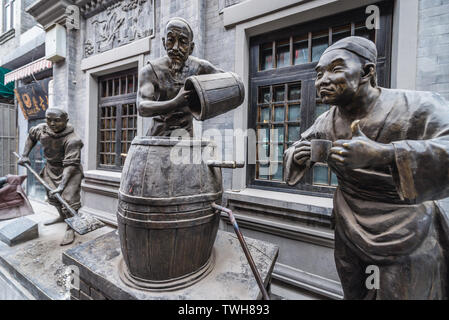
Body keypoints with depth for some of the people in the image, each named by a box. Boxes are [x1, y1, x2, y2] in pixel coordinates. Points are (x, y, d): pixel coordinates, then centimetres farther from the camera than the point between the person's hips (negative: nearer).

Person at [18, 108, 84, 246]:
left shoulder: (72, 140, -30)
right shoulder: (42, 128, -7)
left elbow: (70, 164, -33)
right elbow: (31, 136, 19)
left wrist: (62, 185, -36)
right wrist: (25, 155, 13)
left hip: (69, 171, -7)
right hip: (51, 168, 8)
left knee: (68, 198, -14)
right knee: (52, 194, 20)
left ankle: (70, 229, 0)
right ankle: (62, 216, 44)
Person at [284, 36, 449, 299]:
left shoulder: (417, 108, -18)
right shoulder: (326, 123, -4)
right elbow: (295, 151, 5)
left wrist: (382, 154, -46)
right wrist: (297, 157, -17)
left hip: (407, 241, -4)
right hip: (350, 235, 5)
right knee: (354, 294, 22)